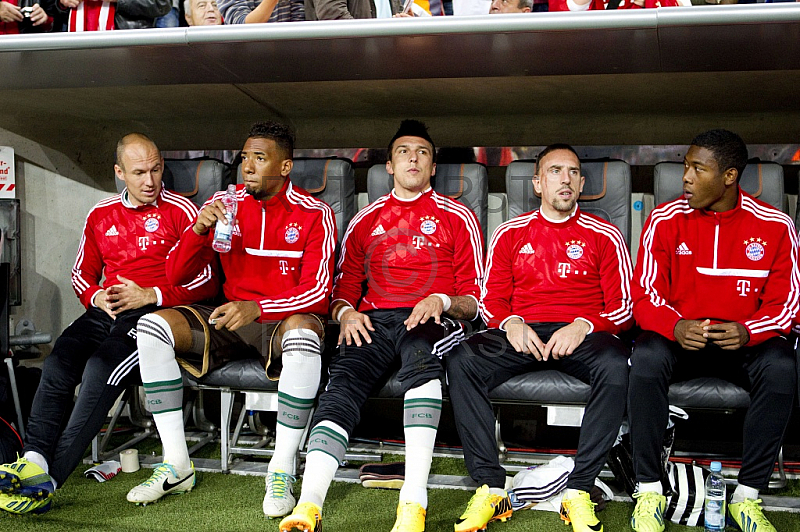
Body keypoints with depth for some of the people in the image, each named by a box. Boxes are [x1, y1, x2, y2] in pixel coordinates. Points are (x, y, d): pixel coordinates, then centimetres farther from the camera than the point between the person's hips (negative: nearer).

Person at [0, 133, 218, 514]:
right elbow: (81, 273, 26)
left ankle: (48, 481, -30)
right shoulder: (100, 215, 18)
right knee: (57, 363, -22)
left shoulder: (181, 211, 1)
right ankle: (34, 461, -29)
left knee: (101, 368, -29)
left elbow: (209, 281, -3)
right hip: (105, 312, 6)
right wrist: (96, 297, 3)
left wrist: (151, 295, -12)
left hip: (151, 314, -6)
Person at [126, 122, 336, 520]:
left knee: (303, 334, -40)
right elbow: (177, 274, 2)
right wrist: (199, 229, -18)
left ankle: (281, 472, -27)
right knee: (151, 327, -18)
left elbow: (317, 290, -15)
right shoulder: (224, 203, 4)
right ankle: (176, 465, -13)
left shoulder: (314, 214, -6)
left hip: (286, 319, -4)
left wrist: (258, 307, -31)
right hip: (232, 318, 4)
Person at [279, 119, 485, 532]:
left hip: (430, 321, -2)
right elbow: (344, 287, 24)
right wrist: (346, 312, 1)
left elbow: (474, 299, 13)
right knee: (342, 383, -29)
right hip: (374, 321, 3)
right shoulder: (365, 221, 24)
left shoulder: (457, 218, 16)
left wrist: (442, 301, -8)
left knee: (420, 354, -39)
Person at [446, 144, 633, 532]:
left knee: (615, 365, -36)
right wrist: (511, 323, -10)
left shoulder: (604, 236, 10)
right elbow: (491, 298, 13)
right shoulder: (510, 234, 15)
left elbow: (622, 307, 5)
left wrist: (583, 326, -15)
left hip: (582, 335, -1)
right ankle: (491, 487, -25)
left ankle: (579, 490, -28)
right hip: (521, 333, 2)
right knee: (461, 361, -28)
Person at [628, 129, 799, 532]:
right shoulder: (666, 220, -3)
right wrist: (676, 327, -26)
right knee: (646, 357, -33)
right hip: (678, 337, 0)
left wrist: (748, 331, -22)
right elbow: (645, 295, -4)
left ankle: (747, 496, -18)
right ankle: (649, 491, -21)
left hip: (745, 341, 0)